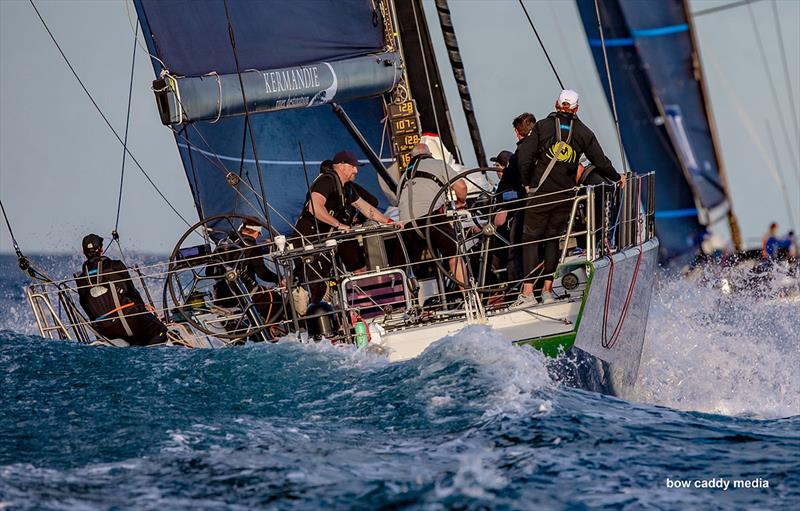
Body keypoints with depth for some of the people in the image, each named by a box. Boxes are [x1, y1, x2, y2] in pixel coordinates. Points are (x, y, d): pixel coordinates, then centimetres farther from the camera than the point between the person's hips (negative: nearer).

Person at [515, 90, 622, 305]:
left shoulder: (542, 126, -2)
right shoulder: (584, 132, 4)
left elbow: (524, 157, -10)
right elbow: (601, 162, 5)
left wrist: (528, 183, 2)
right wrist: (617, 178, 22)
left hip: (541, 193, -2)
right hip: (566, 195, 2)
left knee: (531, 238, 3)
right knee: (553, 239, 12)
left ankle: (528, 291, -4)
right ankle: (548, 290, 9)